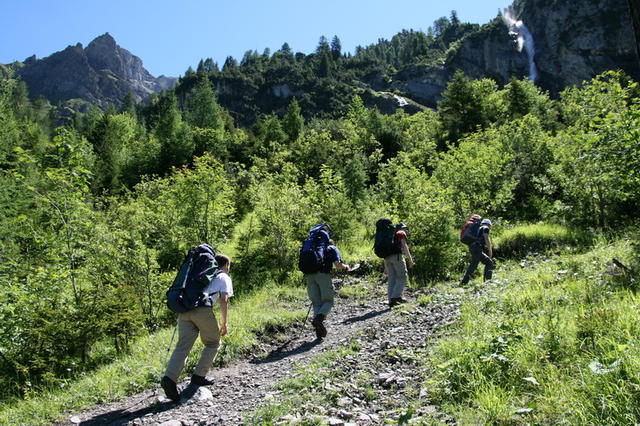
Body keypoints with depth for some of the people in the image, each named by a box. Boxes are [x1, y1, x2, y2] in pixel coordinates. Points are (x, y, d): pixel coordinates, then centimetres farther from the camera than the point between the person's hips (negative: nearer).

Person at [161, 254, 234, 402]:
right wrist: (224, 323, 9)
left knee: (182, 346, -1)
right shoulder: (224, 278, 16)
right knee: (212, 344, 14)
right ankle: (199, 376, 8)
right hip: (203, 309, -5)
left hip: (185, 309, 5)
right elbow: (224, 301, 4)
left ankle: (169, 378, -18)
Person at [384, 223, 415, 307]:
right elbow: (404, 246, -8)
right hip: (397, 256, -7)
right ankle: (396, 296, -18)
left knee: (391, 279, 3)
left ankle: (391, 301, -3)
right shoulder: (401, 234, 10)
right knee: (403, 277, -4)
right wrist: (410, 259, -13)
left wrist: (386, 267, 25)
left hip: (388, 258, 7)